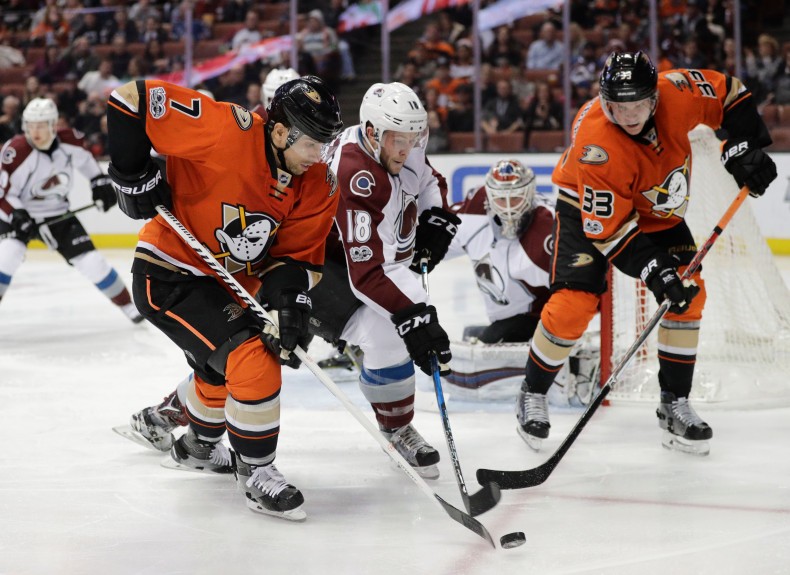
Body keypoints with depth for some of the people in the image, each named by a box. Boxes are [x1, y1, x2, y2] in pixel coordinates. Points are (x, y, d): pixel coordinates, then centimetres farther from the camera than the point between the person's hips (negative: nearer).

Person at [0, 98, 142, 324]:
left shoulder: (70, 142, -13)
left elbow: (85, 159, 13)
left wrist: (100, 182, 7)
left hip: (58, 215, 3)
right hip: (19, 214, -3)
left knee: (92, 262, -1)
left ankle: (128, 306, 17)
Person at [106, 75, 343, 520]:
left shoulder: (319, 185, -10)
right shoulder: (227, 133, -30)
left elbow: (301, 255, -5)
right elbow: (132, 99, -27)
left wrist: (290, 298, -24)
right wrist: (134, 175, -22)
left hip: (232, 283, 8)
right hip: (170, 275, -8)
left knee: (224, 374, 27)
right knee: (252, 361, -20)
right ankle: (256, 474, -3)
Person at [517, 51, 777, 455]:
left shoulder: (676, 92, -28)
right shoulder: (595, 145, -38)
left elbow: (728, 94, -7)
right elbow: (608, 227, -34)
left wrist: (743, 148, -16)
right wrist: (655, 271, -38)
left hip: (655, 210, 5)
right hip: (590, 209, -5)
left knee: (689, 293, -7)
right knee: (573, 303, -17)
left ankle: (674, 405, 4)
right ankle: (532, 395, 7)